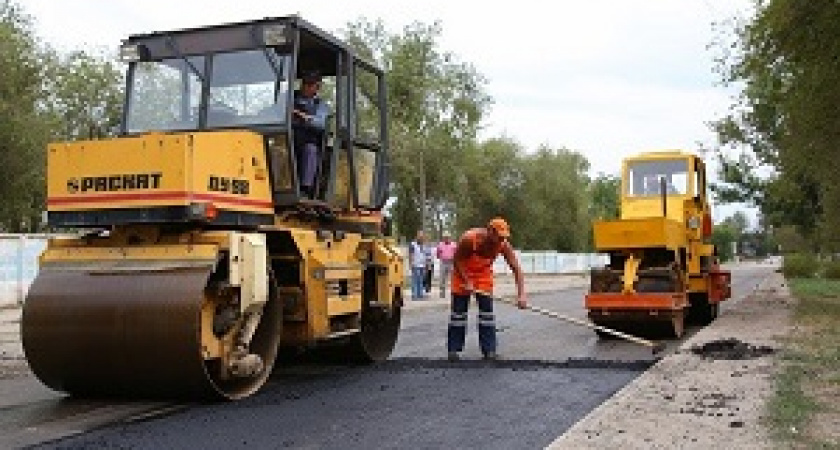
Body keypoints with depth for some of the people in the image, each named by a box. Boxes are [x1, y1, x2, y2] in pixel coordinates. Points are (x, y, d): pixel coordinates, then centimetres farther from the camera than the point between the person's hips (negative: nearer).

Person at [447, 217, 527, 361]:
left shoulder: (503, 245, -25)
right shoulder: (469, 238, -34)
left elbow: (516, 268, -22)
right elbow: (456, 260, -19)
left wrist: (521, 294, -33)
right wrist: (467, 282, -24)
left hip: (484, 274, 3)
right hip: (463, 273, -2)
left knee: (487, 311, -4)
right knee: (458, 311, 0)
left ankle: (489, 350, 1)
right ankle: (453, 349, 7)